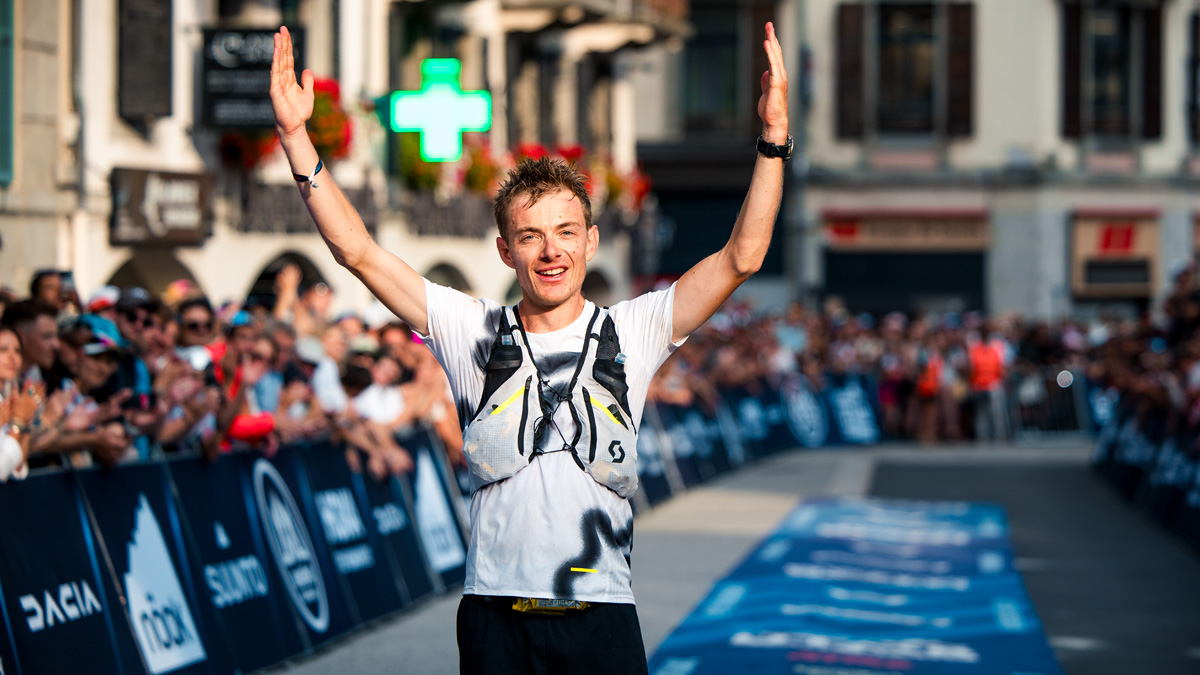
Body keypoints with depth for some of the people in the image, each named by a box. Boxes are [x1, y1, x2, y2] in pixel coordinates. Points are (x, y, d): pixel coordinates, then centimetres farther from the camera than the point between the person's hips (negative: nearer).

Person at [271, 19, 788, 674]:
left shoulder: (631, 331, 5)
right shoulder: (471, 332, 4)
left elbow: (741, 258, -1)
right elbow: (357, 252, 1)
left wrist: (773, 137, -11)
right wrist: (295, 137, -6)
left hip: (603, 614, 0)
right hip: (496, 614, 0)